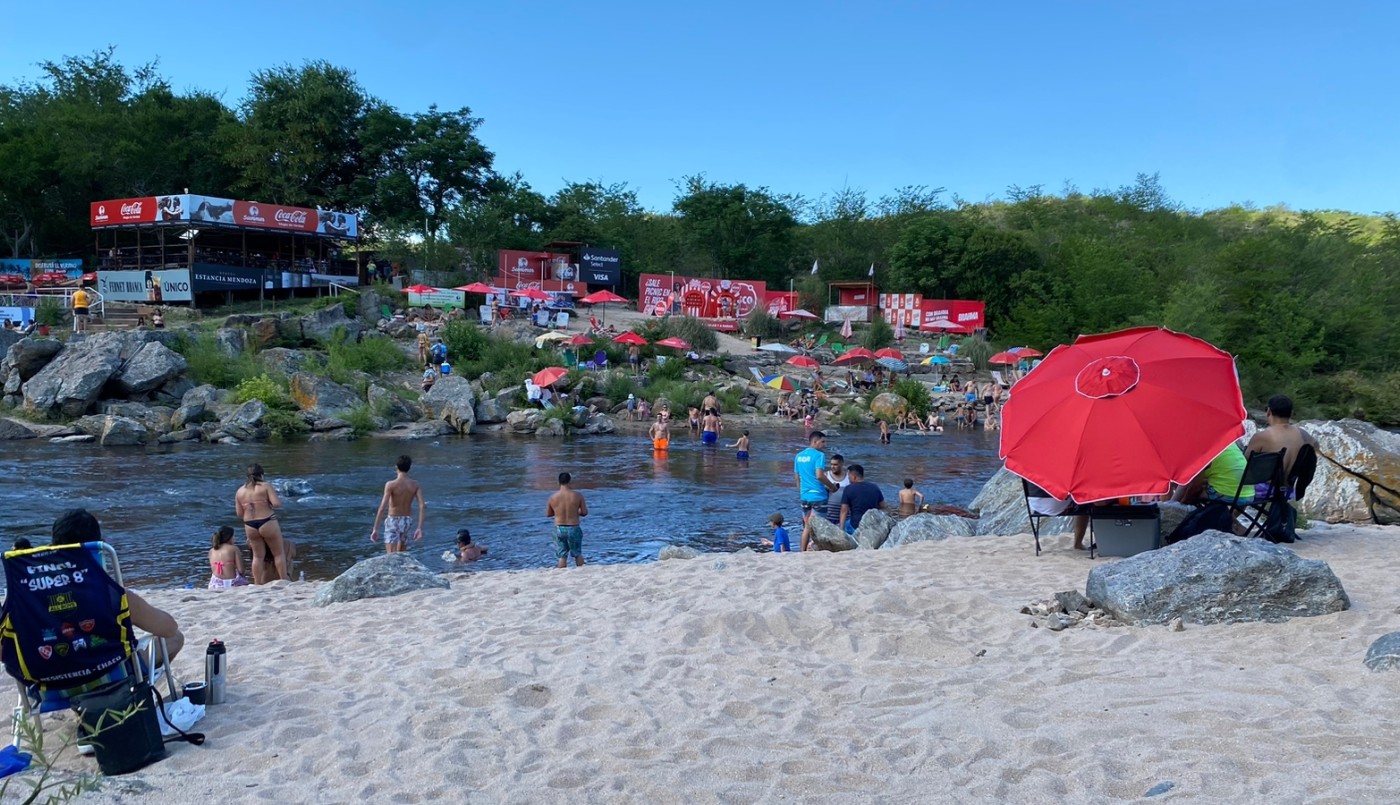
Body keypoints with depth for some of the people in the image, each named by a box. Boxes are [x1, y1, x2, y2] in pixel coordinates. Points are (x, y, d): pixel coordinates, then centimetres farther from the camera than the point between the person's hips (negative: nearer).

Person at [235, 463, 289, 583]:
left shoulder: (239, 491, 7)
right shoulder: (266, 486, -7)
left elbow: (239, 514, 6)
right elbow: (277, 504, -15)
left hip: (250, 526, 4)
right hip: (267, 523, -4)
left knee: (257, 556, 15)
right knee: (279, 553, 9)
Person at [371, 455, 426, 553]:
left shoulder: (391, 485, -15)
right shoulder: (415, 484, -3)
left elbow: (382, 508, -21)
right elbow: (422, 506, -10)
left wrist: (375, 529, -18)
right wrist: (419, 528, -7)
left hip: (393, 520, -5)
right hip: (407, 521, 5)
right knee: (400, 554, 22)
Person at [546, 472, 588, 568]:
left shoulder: (552, 497, -5)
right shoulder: (577, 496, -10)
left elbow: (547, 514, 5)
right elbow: (585, 512, -5)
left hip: (559, 529, 1)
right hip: (574, 528, -1)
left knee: (562, 556, 10)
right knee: (578, 554, 16)